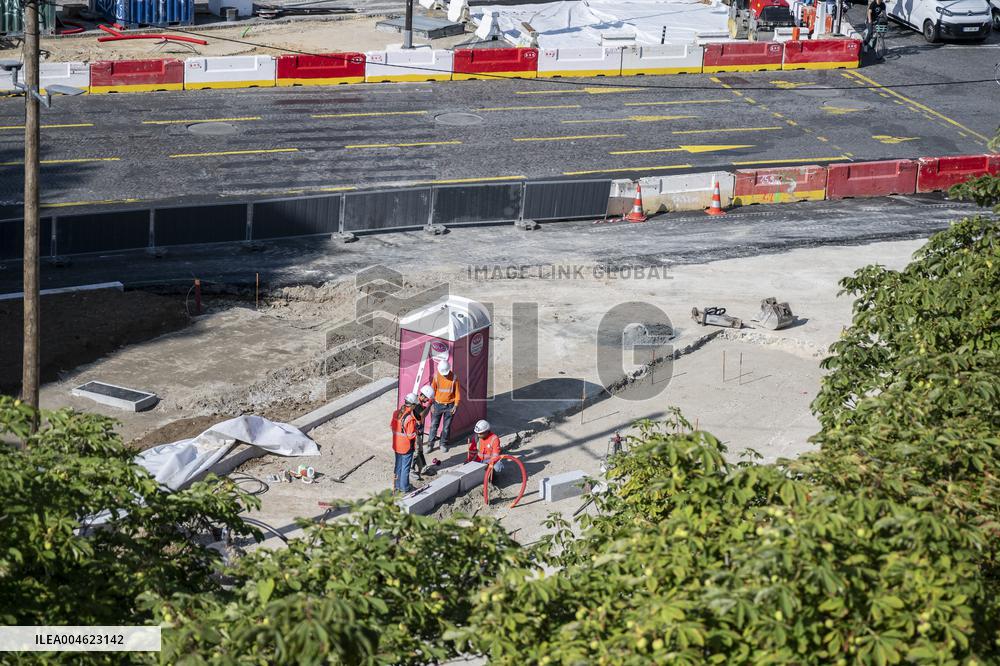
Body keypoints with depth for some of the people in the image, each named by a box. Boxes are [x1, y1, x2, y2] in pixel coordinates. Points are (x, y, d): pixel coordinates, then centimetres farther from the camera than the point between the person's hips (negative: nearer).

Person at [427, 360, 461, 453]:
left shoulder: (454, 378, -10)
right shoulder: (436, 376, -8)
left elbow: (457, 392, -3)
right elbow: (433, 390, 0)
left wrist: (455, 405, -5)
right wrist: (432, 405, -1)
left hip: (449, 406, -1)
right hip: (438, 405, 1)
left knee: (446, 426, 7)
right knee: (434, 425, 3)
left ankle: (443, 444, 21)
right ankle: (431, 443, 13)